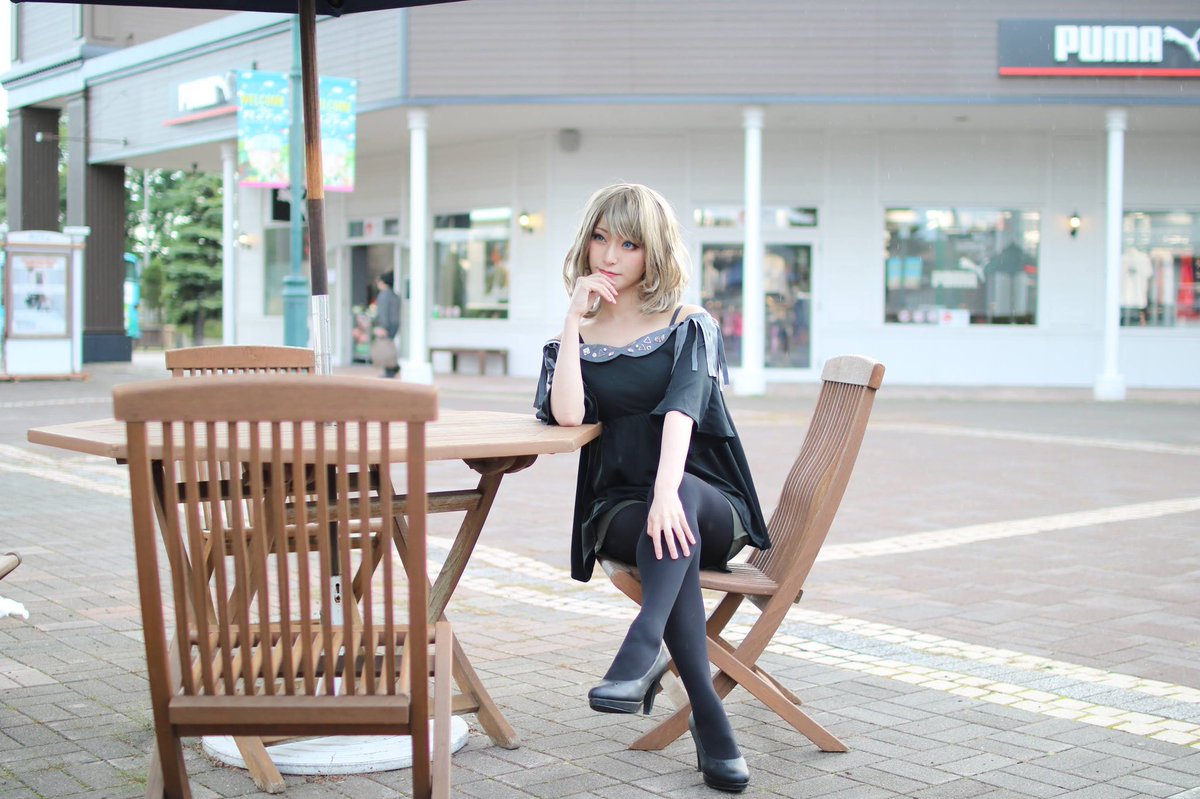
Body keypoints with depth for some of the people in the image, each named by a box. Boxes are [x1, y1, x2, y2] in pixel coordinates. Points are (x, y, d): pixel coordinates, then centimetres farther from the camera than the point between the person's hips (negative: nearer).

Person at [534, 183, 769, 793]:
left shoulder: (689, 326, 4)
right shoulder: (579, 335, 11)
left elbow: (681, 409, -18)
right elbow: (567, 415, -11)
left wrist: (668, 491, -37)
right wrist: (575, 319, -10)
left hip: (708, 502, 0)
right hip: (618, 509, 1)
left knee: (676, 520, -37)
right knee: (672, 535, -34)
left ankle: (641, 652, -55)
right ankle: (711, 726, -41)